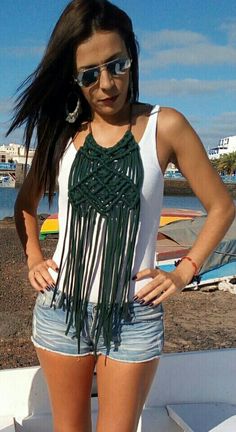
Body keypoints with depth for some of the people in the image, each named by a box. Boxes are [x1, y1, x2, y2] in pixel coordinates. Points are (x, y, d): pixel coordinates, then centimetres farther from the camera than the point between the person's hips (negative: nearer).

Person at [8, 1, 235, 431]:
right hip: (60, 310, 3)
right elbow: (26, 203, 17)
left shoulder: (165, 126, -7)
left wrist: (183, 274, -6)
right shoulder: (62, 132, 2)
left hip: (135, 318, -2)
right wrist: (33, 259, 4)